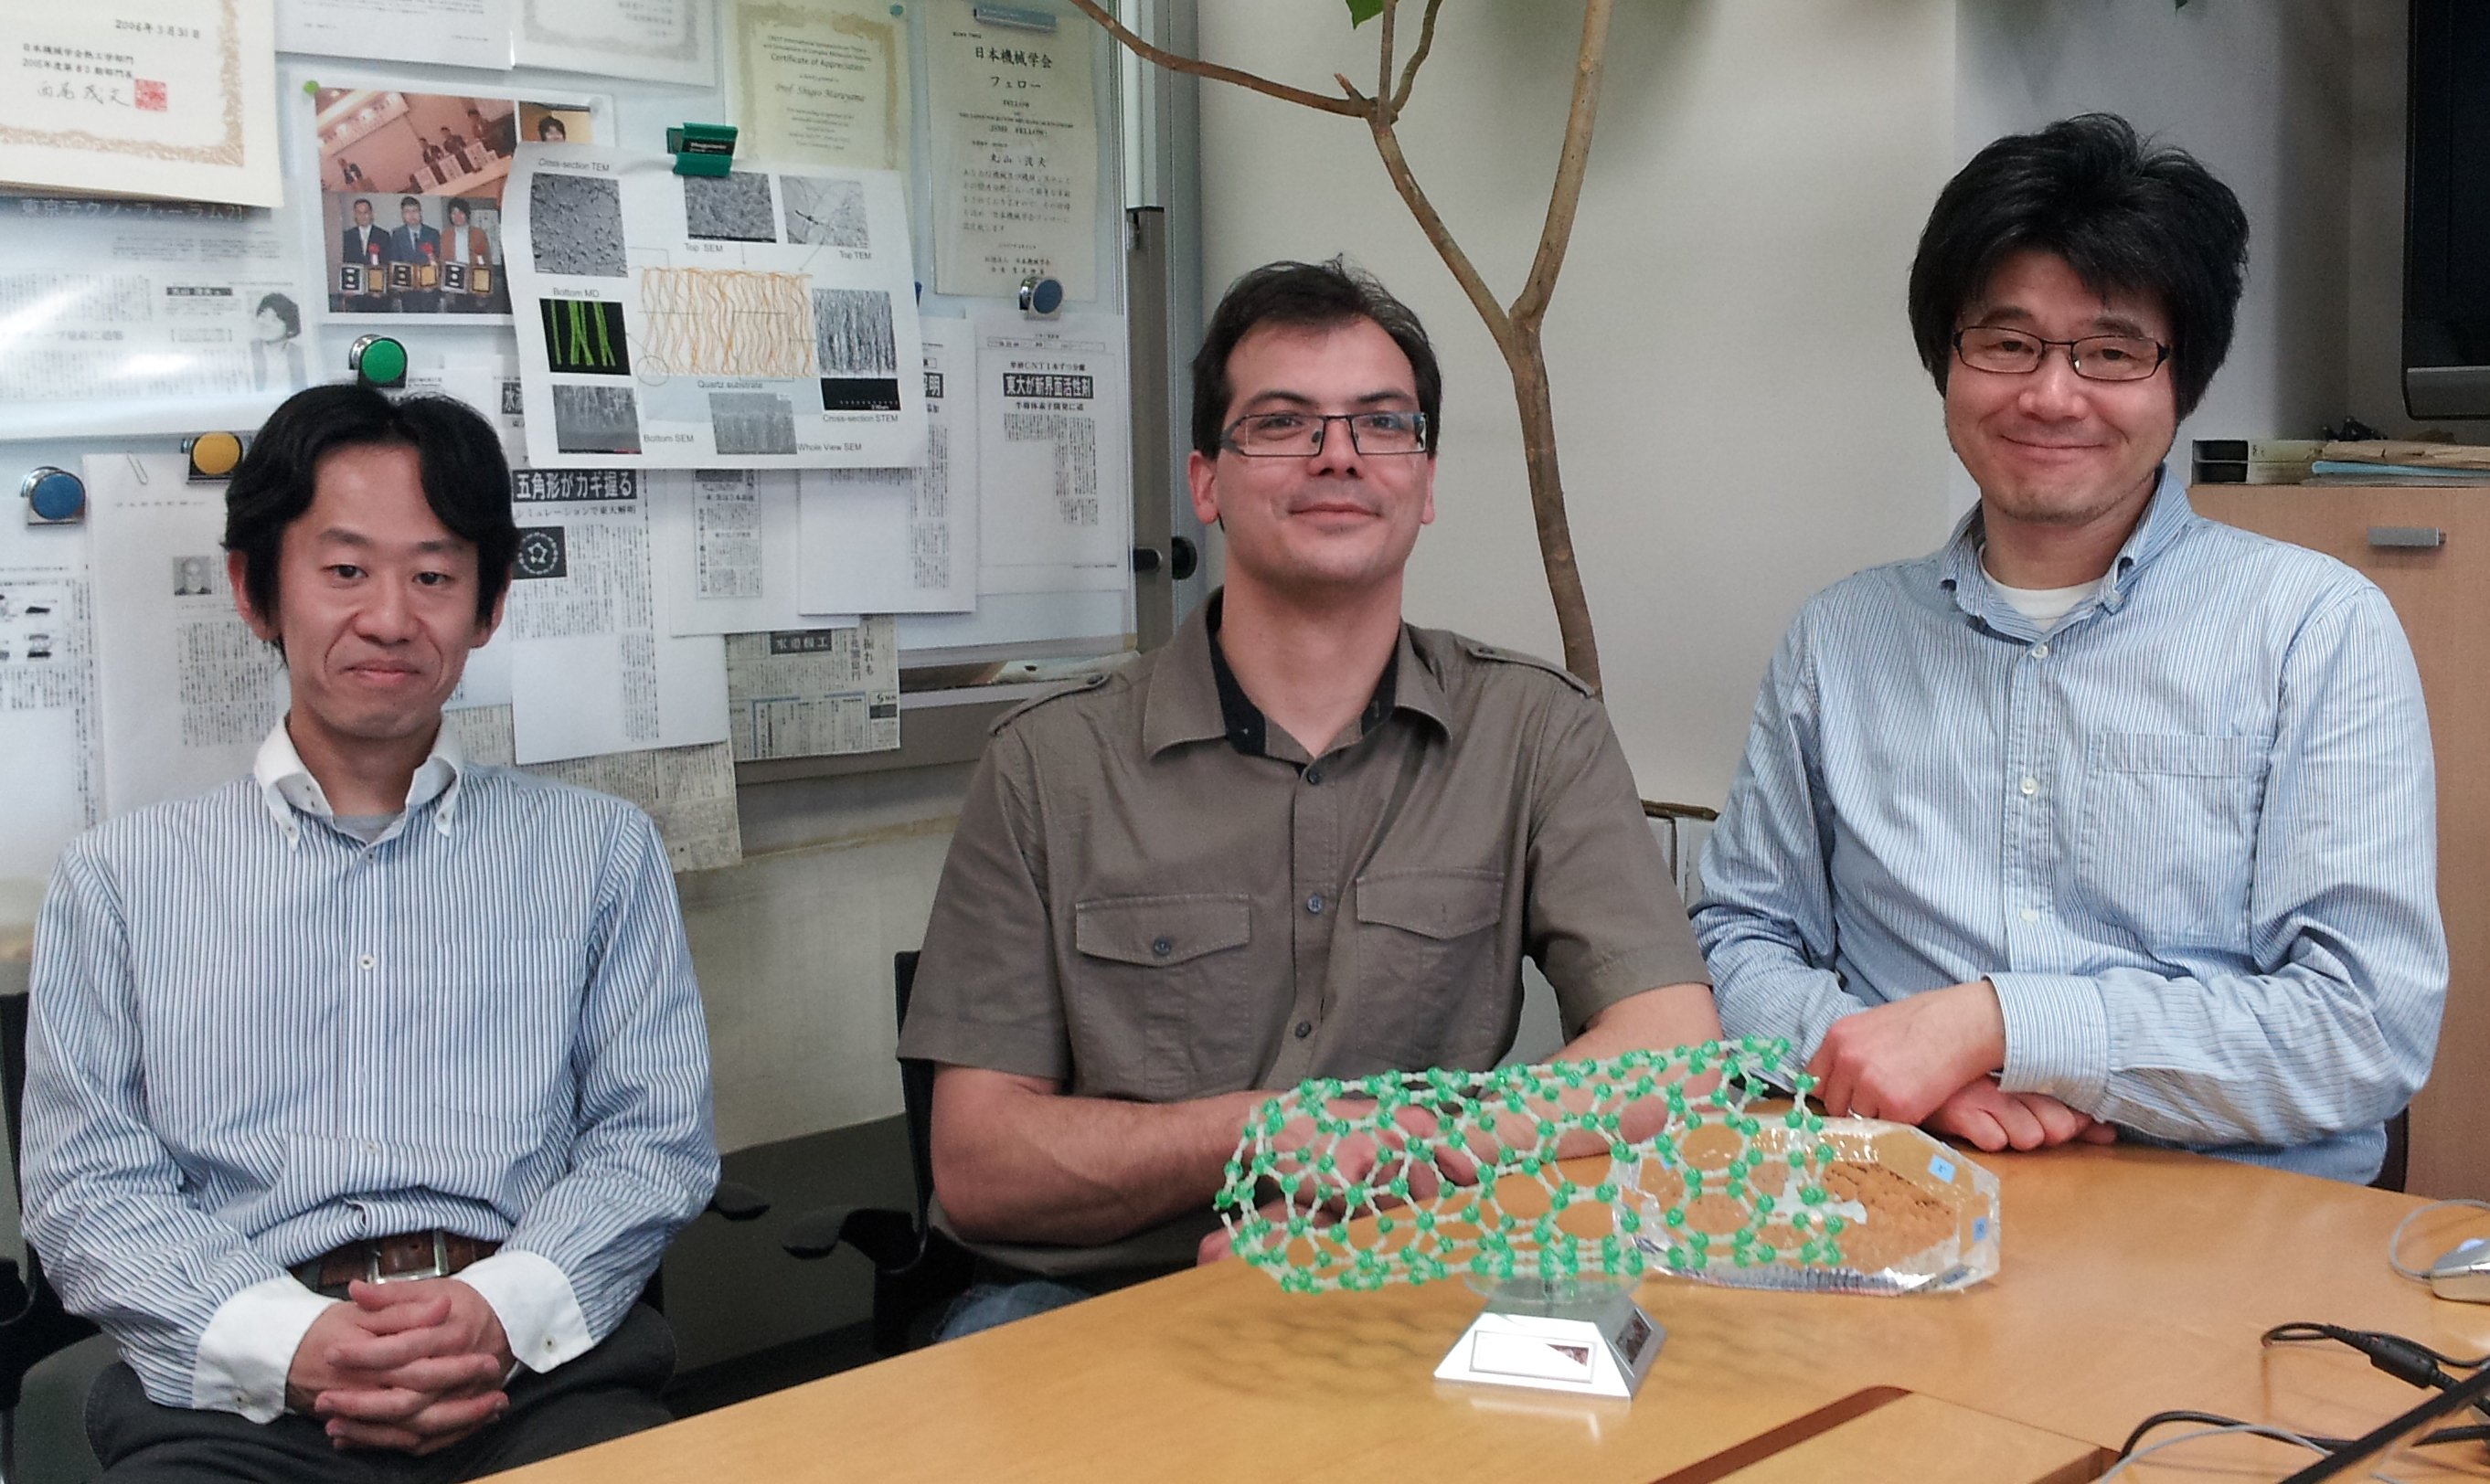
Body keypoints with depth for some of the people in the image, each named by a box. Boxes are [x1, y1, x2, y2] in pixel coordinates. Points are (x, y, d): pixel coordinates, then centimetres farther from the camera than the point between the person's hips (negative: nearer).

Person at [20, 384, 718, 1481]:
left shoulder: (599, 851, 16)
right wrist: (283, 1344, -13)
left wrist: (505, 1308, -11)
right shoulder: (120, 876, 14)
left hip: (538, 1367, 1)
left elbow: (655, 1134, 8)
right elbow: (86, 1185, 6)